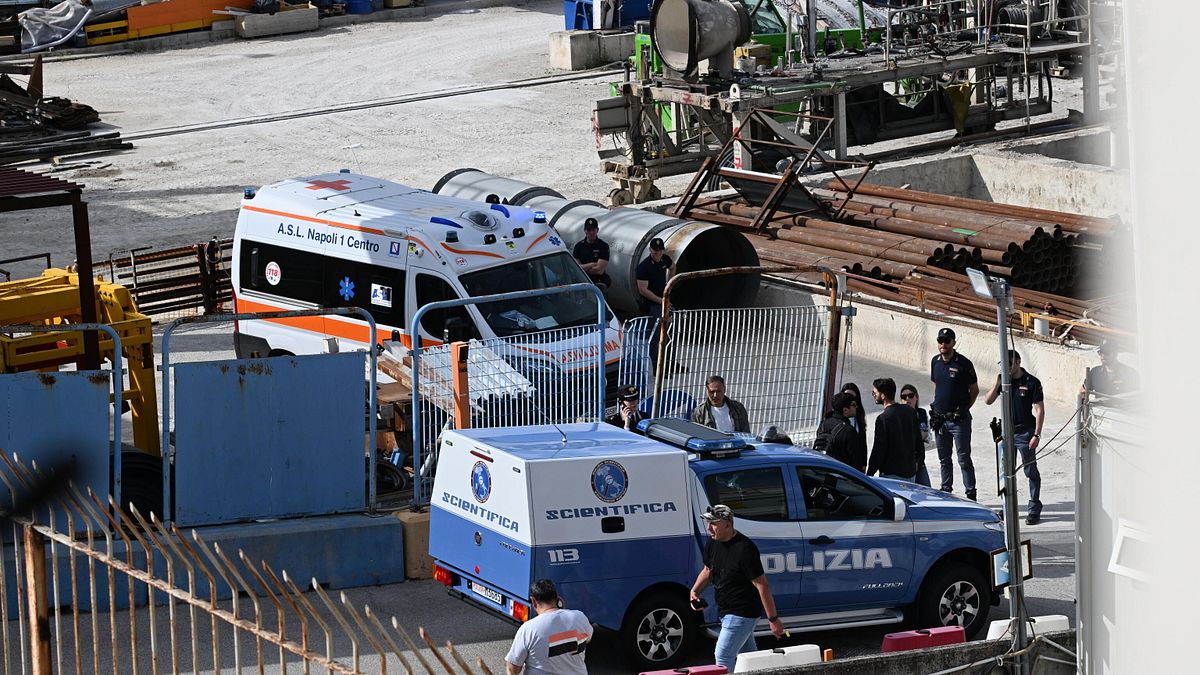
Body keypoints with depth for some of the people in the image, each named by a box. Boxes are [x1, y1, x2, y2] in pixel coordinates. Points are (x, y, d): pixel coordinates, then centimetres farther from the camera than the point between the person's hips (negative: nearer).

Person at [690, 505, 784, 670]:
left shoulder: (744, 549, -24)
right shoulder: (713, 543, 2)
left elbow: (762, 585, -22)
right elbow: (708, 570, 20)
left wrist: (773, 619, -21)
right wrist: (695, 591, 1)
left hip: (742, 613, -9)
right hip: (726, 611, 9)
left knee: (723, 657, -12)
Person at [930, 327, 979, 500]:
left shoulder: (963, 363, -10)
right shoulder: (935, 362, 7)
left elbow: (974, 390, -3)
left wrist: (963, 409, -3)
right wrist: (936, 408, 11)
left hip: (959, 419, -6)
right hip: (939, 419, 6)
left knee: (964, 458, -2)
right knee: (944, 458, 15)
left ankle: (970, 493, 3)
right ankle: (946, 490, 25)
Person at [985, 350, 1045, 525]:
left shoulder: (1032, 382, -9)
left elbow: (1040, 409, -9)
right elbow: (988, 401, 4)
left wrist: (1036, 435, -15)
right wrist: (997, 384, -10)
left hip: (1025, 432, -5)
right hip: (1007, 431, 5)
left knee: (1031, 471, 0)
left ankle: (1034, 510, 6)